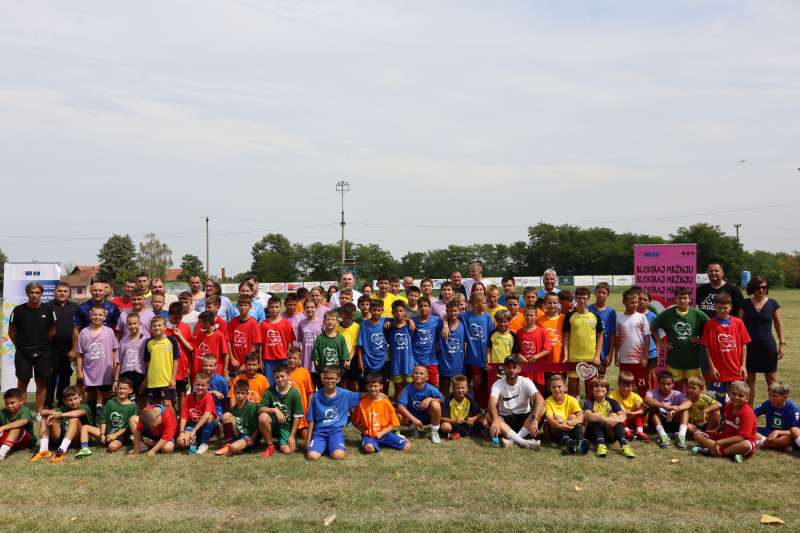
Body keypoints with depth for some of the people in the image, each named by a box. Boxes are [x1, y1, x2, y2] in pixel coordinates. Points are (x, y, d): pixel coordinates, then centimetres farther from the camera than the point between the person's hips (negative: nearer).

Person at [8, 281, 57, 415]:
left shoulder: (48, 310, 0)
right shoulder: (18, 310, -2)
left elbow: (53, 330, 11)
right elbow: (11, 331, 7)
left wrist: (44, 343, 5)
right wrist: (19, 345, 3)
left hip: (43, 353, 1)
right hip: (22, 353, 0)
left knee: (42, 382, 4)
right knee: (23, 382, 5)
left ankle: (39, 412, 13)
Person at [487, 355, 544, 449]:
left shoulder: (526, 382, -11)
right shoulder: (498, 384, -11)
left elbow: (540, 400, -27)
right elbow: (492, 404, -29)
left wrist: (534, 419, -45)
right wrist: (495, 420, -51)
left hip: (524, 418, 1)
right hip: (506, 419, 0)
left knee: (541, 409, -27)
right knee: (489, 416, -31)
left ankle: (513, 440, -33)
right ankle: (523, 441, -39)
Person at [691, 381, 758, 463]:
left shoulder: (747, 413, -19)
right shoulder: (728, 406, 3)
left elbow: (741, 437, -25)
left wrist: (719, 442, -27)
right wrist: (717, 430, 1)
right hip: (725, 436, 7)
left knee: (747, 446, -43)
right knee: (697, 434, -8)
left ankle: (710, 451, -35)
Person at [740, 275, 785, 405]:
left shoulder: (773, 304, 1)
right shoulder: (745, 304, 2)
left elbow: (778, 324, 5)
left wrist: (782, 343, -1)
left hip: (768, 346, -1)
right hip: (750, 346, 1)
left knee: (771, 378, 5)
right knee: (749, 379, 7)